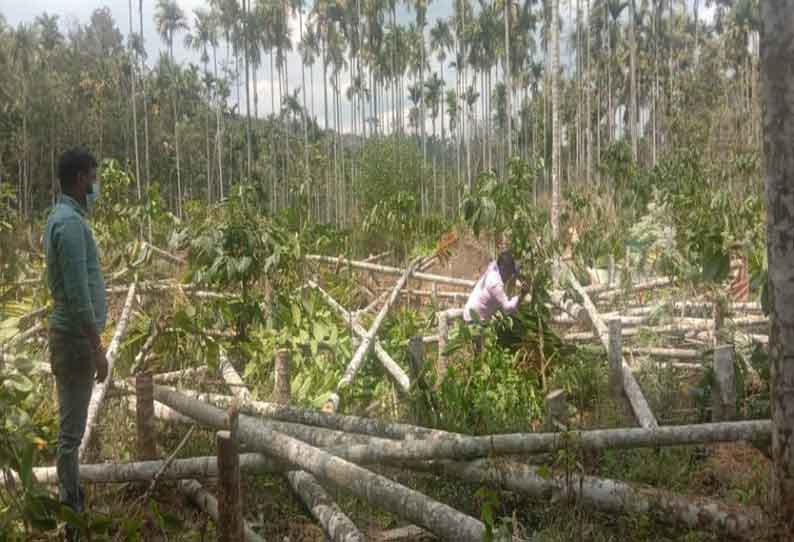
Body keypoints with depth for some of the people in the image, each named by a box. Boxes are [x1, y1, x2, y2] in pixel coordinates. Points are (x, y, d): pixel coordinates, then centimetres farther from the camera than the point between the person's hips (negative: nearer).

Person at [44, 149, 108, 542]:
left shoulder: (64, 218, 13)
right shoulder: (70, 222, -19)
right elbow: (78, 293, -24)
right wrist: (96, 347, -21)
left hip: (73, 334, 10)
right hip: (76, 337, -10)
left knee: (73, 425, 18)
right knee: (71, 429, -1)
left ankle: (73, 501, 31)